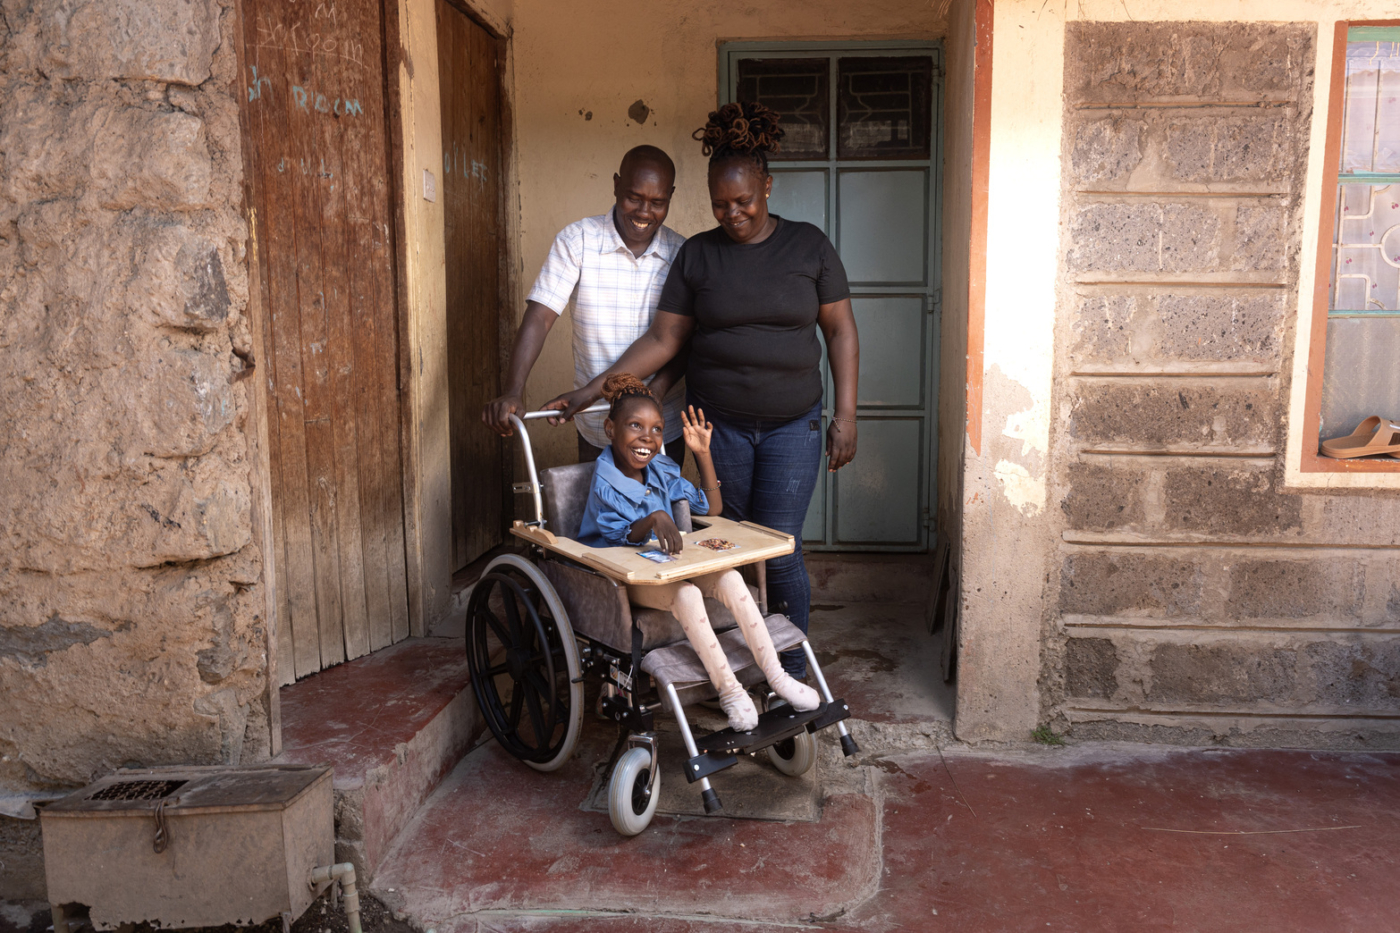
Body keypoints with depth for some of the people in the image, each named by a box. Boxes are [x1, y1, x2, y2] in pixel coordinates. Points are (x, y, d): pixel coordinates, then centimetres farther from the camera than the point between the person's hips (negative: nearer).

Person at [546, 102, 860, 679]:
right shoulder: (697, 254, 3)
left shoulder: (808, 246, 1)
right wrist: (588, 393, -6)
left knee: (779, 554, -2)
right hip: (717, 424, 1)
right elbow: (662, 340, 1)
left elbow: (841, 330, 3)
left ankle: (792, 674, 17)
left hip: (793, 425, -1)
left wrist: (845, 415, -5)